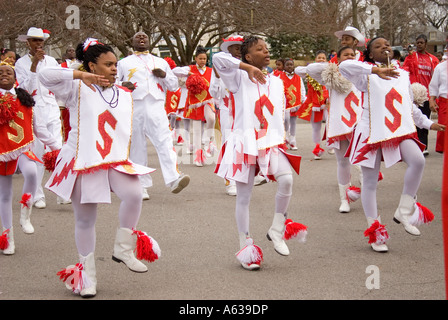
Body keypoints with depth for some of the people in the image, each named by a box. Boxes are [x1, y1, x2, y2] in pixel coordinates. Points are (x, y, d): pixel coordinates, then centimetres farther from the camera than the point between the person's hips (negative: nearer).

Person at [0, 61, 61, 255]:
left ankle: (25, 217, -13)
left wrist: (56, 145, 14)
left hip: (23, 149, 0)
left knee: (31, 172, -32)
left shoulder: (24, 100, 8)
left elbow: (37, 127, 15)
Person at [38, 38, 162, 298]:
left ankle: (124, 249, -6)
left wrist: (124, 157, 17)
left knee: (134, 193, -27)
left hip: (115, 161, 3)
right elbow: (46, 76, -16)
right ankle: (87, 275, 22)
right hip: (83, 161, -3)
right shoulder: (78, 89, -1)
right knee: (85, 219, 6)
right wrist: (81, 75, -19)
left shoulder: (125, 95, 14)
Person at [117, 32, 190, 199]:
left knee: (164, 141, -17)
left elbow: (175, 86, 23)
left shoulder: (160, 62, 23)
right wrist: (122, 86, -6)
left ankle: (174, 179, -30)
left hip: (156, 108, 0)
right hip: (133, 108, 0)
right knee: (137, 146, -1)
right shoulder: (124, 63, 18)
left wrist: (165, 75, 2)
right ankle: (141, 186, 5)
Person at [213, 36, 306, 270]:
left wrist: (281, 141, 14)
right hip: (244, 142, -3)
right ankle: (245, 247, 15)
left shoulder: (277, 82, 15)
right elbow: (218, 59, -17)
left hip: (271, 143, 3)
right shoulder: (240, 78, 0)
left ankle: (277, 230, -5)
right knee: (244, 196, 3)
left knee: (286, 179, -24)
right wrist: (247, 67, -18)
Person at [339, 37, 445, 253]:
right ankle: (375, 231, 17)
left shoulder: (402, 74, 15)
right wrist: (376, 70, -33)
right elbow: (344, 66, -24)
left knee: (418, 160, -25)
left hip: (400, 130, 3)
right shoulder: (366, 75, -2)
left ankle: (404, 212, -10)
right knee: (370, 182, 2)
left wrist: (427, 123, 25)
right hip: (372, 132, -3)